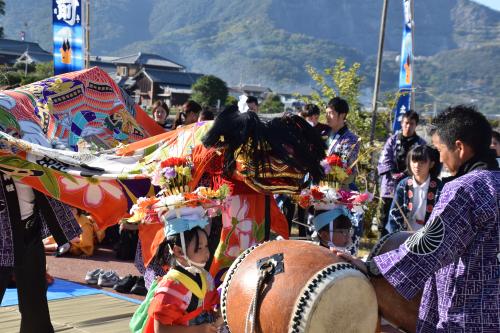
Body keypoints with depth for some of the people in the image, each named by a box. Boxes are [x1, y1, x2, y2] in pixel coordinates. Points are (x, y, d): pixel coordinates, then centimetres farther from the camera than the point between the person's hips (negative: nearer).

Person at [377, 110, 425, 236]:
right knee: (386, 217, 6)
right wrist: (392, 174, -13)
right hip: (390, 185, 2)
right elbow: (384, 160, 1)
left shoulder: (420, 143, 4)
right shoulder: (393, 140, 8)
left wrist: (404, 175, -17)